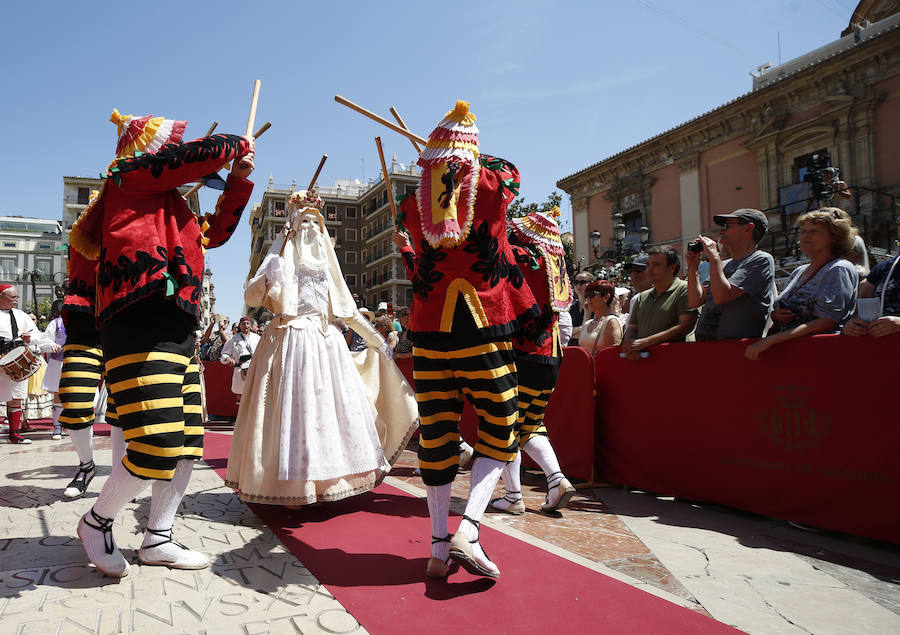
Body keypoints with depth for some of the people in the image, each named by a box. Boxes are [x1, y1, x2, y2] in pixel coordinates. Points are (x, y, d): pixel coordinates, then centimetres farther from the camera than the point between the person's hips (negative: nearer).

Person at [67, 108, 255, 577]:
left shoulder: (171, 206, 27)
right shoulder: (132, 174, 2)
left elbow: (215, 232, 35)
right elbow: (205, 153, -6)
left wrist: (238, 182, 27)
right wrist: (241, 145, 13)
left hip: (178, 329, 10)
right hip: (142, 325, -10)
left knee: (186, 446, 9)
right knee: (156, 449, -14)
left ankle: (157, 540, 23)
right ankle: (97, 521, 14)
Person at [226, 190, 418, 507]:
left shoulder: (324, 261, 20)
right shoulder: (282, 258, 6)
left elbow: (346, 307, 23)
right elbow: (251, 297, -5)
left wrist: (374, 337, 22)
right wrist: (269, 279, -25)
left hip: (326, 341, 5)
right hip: (291, 340, -5)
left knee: (334, 406, 2)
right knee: (294, 407, -10)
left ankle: (331, 480, 11)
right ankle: (291, 486, -3)